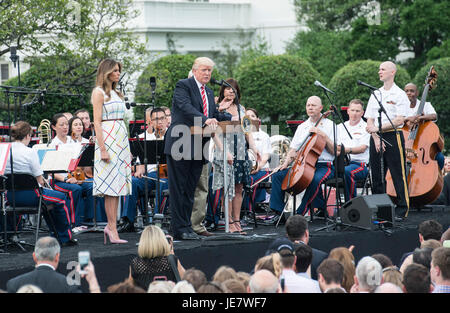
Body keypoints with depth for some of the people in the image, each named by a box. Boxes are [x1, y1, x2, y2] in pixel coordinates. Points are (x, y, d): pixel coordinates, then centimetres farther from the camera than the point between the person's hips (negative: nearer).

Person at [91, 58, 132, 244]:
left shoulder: (116, 94, 19)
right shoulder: (99, 92, -5)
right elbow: (97, 122, -11)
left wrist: (127, 148, 18)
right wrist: (102, 149, -18)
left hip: (121, 139, 8)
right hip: (107, 138, -8)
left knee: (117, 186, 5)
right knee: (111, 186, -9)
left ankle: (111, 226, 7)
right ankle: (113, 229, -10)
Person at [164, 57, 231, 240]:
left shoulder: (209, 93, 20)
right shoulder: (183, 86, -5)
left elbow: (215, 115, 19)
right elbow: (186, 107, -21)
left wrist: (233, 119, 0)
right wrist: (205, 119, -36)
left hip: (198, 148, 8)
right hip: (180, 146, -8)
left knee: (190, 189, 10)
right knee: (178, 188, -3)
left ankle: (186, 227, 15)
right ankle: (179, 228, -2)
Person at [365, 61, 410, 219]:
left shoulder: (400, 95, -2)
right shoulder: (375, 94, 14)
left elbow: (400, 120, -11)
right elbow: (369, 120, 10)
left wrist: (379, 128, -17)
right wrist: (376, 138, -5)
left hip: (393, 136, -5)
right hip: (376, 137, 5)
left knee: (398, 175, -4)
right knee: (377, 175, 6)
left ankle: (402, 210, 0)